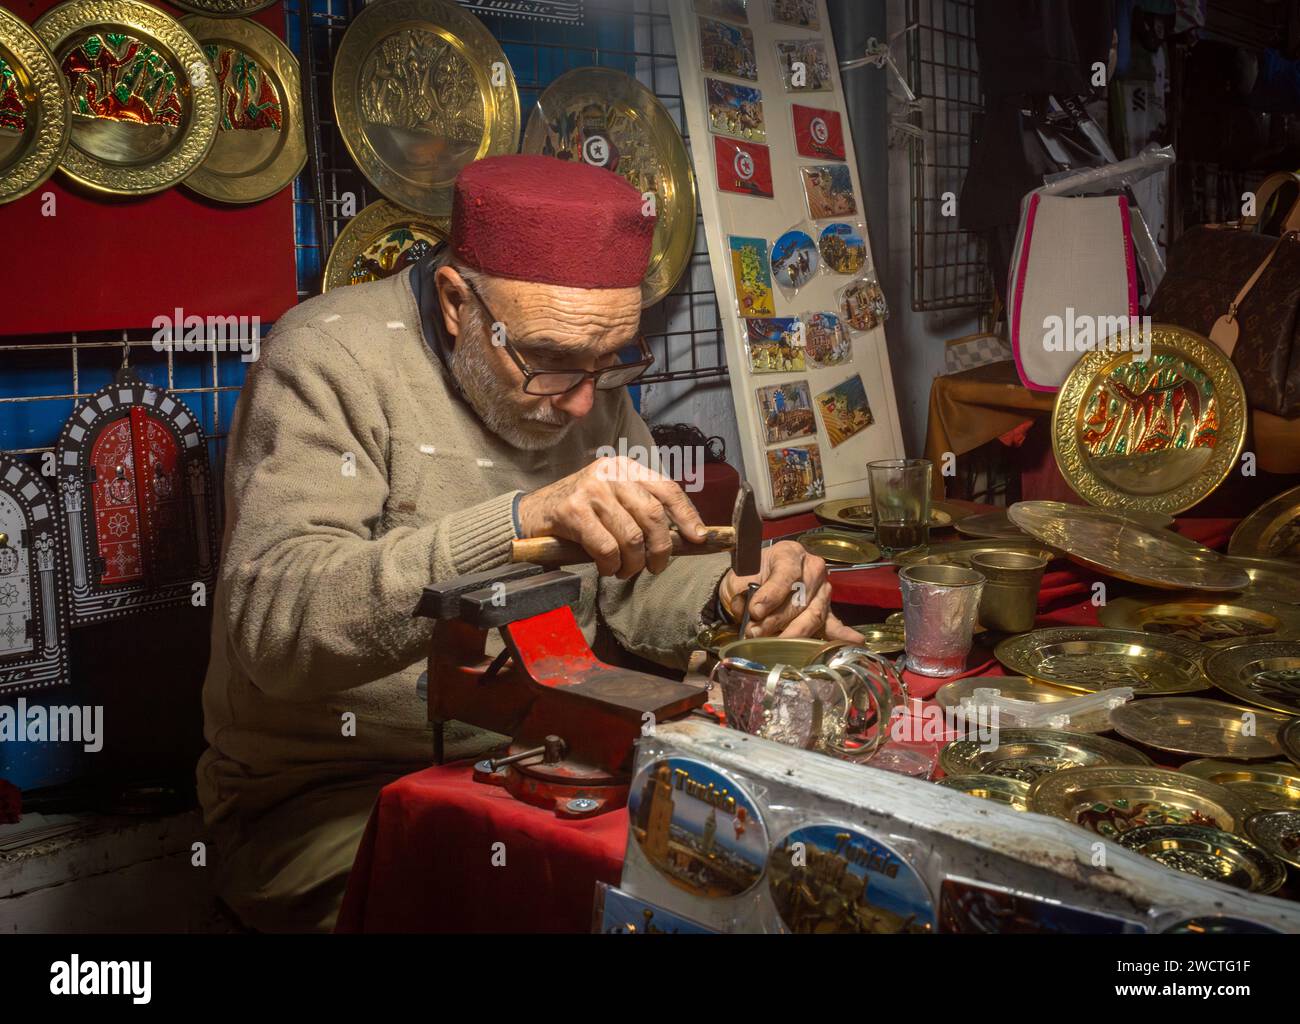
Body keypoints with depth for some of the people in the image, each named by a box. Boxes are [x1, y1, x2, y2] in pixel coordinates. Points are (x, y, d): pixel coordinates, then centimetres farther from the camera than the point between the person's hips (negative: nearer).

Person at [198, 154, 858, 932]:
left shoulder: (584, 376, 4)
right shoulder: (331, 360, -17)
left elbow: (634, 586, 7)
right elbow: (272, 623, -31)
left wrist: (733, 597, -15)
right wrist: (517, 523, -42)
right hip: (337, 801, -4)